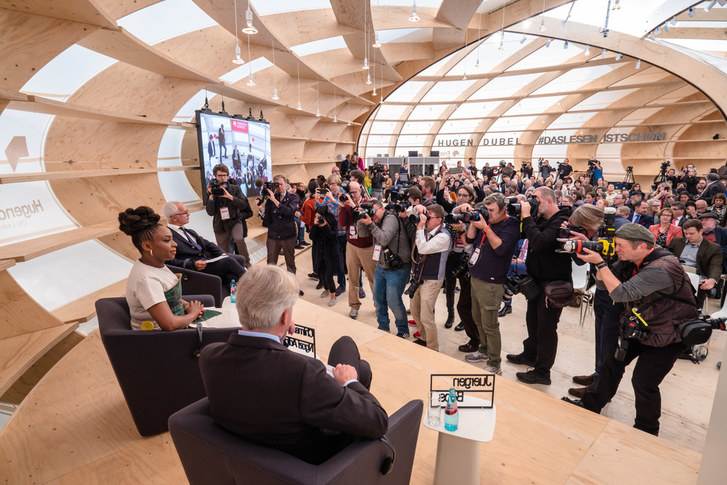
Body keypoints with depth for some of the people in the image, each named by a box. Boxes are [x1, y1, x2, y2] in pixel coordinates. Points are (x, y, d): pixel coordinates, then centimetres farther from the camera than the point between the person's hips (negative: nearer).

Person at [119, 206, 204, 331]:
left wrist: (187, 305, 0)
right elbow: (169, 324, -31)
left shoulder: (157, 264, 0)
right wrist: (193, 314, -13)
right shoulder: (146, 279, -26)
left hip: (175, 328, 8)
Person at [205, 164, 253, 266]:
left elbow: (244, 205, -11)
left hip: (235, 221, -2)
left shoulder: (235, 188, -1)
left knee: (239, 239, -31)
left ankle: (246, 263, -13)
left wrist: (230, 197, -22)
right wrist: (211, 196, -17)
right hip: (220, 225, 2)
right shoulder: (212, 192, 0)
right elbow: (210, 212, -7)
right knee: (225, 253, 8)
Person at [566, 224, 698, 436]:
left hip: (666, 336, -8)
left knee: (643, 382, -4)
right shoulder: (630, 261, -6)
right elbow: (604, 281, 0)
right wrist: (596, 260, -16)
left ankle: (646, 432, 20)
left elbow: (621, 293, -35)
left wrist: (600, 263, -33)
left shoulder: (662, 267, -32)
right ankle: (591, 405, 30)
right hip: (639, 327, 8)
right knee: (613, 363, 12)